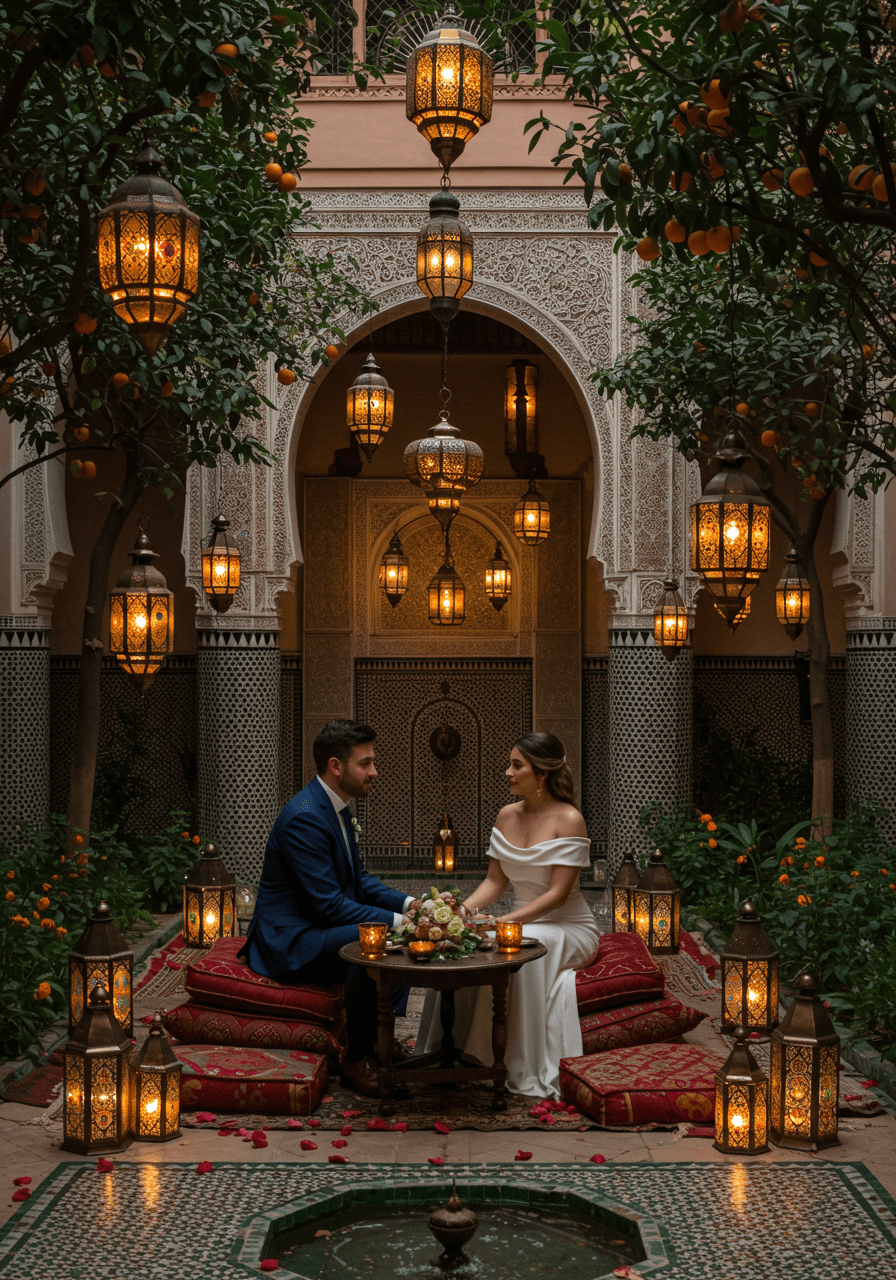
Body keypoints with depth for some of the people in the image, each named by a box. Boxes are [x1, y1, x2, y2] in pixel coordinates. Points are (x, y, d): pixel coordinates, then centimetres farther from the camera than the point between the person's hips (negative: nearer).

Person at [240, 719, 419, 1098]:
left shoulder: (337, 807, 8)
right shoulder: (304, 817, -24)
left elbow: (358, 878, 15)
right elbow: (329, 904, -26)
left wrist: (407, 904, -1)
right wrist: (395, 921, -24)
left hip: (315, 927, 11)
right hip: (287, 940, -11)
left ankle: (382, 1039, 11)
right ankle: (357, 1060, -17)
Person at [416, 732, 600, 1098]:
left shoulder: (569, 820, -15)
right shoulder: (507, 816, 5)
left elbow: (557, 894, -20)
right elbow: (495, 880, 7)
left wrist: (503, 923, -30)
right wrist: (465, 909, -14)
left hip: (569, 929, -5)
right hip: (523, 925, 5)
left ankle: (528, 1071, -29)